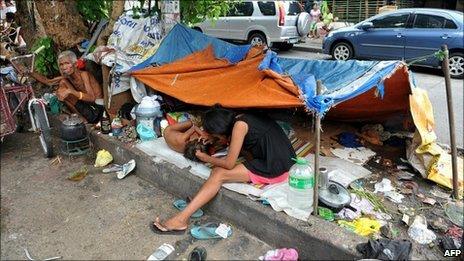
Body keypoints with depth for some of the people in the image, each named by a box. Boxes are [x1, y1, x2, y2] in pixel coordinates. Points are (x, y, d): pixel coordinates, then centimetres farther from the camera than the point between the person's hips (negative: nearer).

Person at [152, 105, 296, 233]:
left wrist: (206, 158, 4)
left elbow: (229, 163, -13)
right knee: (218, 170, 2)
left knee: (220, 174, -13)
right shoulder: (241, 119, 12)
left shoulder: (240, 124, -15)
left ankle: (181, 219, -11)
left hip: (275, 168, -10)